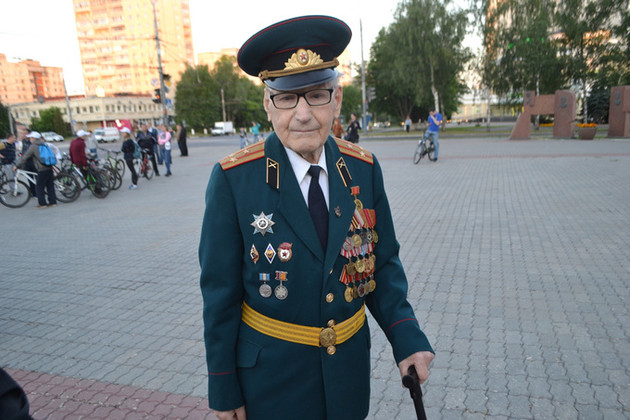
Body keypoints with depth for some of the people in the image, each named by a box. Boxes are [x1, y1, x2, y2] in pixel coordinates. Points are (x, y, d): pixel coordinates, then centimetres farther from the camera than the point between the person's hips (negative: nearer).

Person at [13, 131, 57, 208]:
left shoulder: (33, 146, -7)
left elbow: (25, 157, -4)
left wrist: (17, 166, 5)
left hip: (42, 170, -7)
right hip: (49, 168, 7)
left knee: (39, 187, 3)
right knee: (50, 185, 11)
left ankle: (42, 203, 4)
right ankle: (53, 202, 13)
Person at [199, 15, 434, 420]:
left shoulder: (364, 168, -8)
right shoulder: (233, 179, -18)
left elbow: (383, 262, 1)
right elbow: (220, 290, -11)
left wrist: (407, 337, -13)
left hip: (350, 363, 4)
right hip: (271, 372, -3)